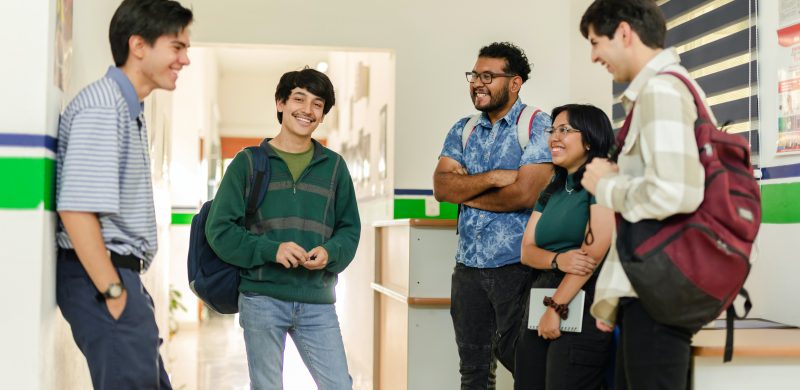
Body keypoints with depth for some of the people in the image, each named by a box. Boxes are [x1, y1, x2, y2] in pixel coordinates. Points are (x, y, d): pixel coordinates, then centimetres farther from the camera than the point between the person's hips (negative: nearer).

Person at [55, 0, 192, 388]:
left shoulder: (129, 109, 16)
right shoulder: (101, 106, -15)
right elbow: (75, 209, -23)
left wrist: (125, 285, 15)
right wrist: (112, 292, -19)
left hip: (119, 275, 10)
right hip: (100, 279, -10)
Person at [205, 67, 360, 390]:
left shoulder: (333, 166, 11)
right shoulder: (248, 162, 4)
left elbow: (350, 229, 13)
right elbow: (220, 230, -1)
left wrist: (330, 252, -10)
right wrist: (271, 250, -16)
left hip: (317, 301, 2)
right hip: (262, 297, -2)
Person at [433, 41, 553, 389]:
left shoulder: (537, 126, -7)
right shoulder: (463, 130, 11)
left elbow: (525, 193, -18)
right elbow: (441, 187, -1)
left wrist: (465, 190, -5)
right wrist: (492, 178, -15)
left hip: (516, 265, -6)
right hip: (467, 264, 6)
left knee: (515, 356, 3)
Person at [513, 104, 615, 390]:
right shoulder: (551, 190, 18)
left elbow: (593, 251, -13)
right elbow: (527, 250, 12)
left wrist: (556, 308, -13)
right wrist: (558, 260, -11)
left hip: (583, 306, -7)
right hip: (541, 303, 7)